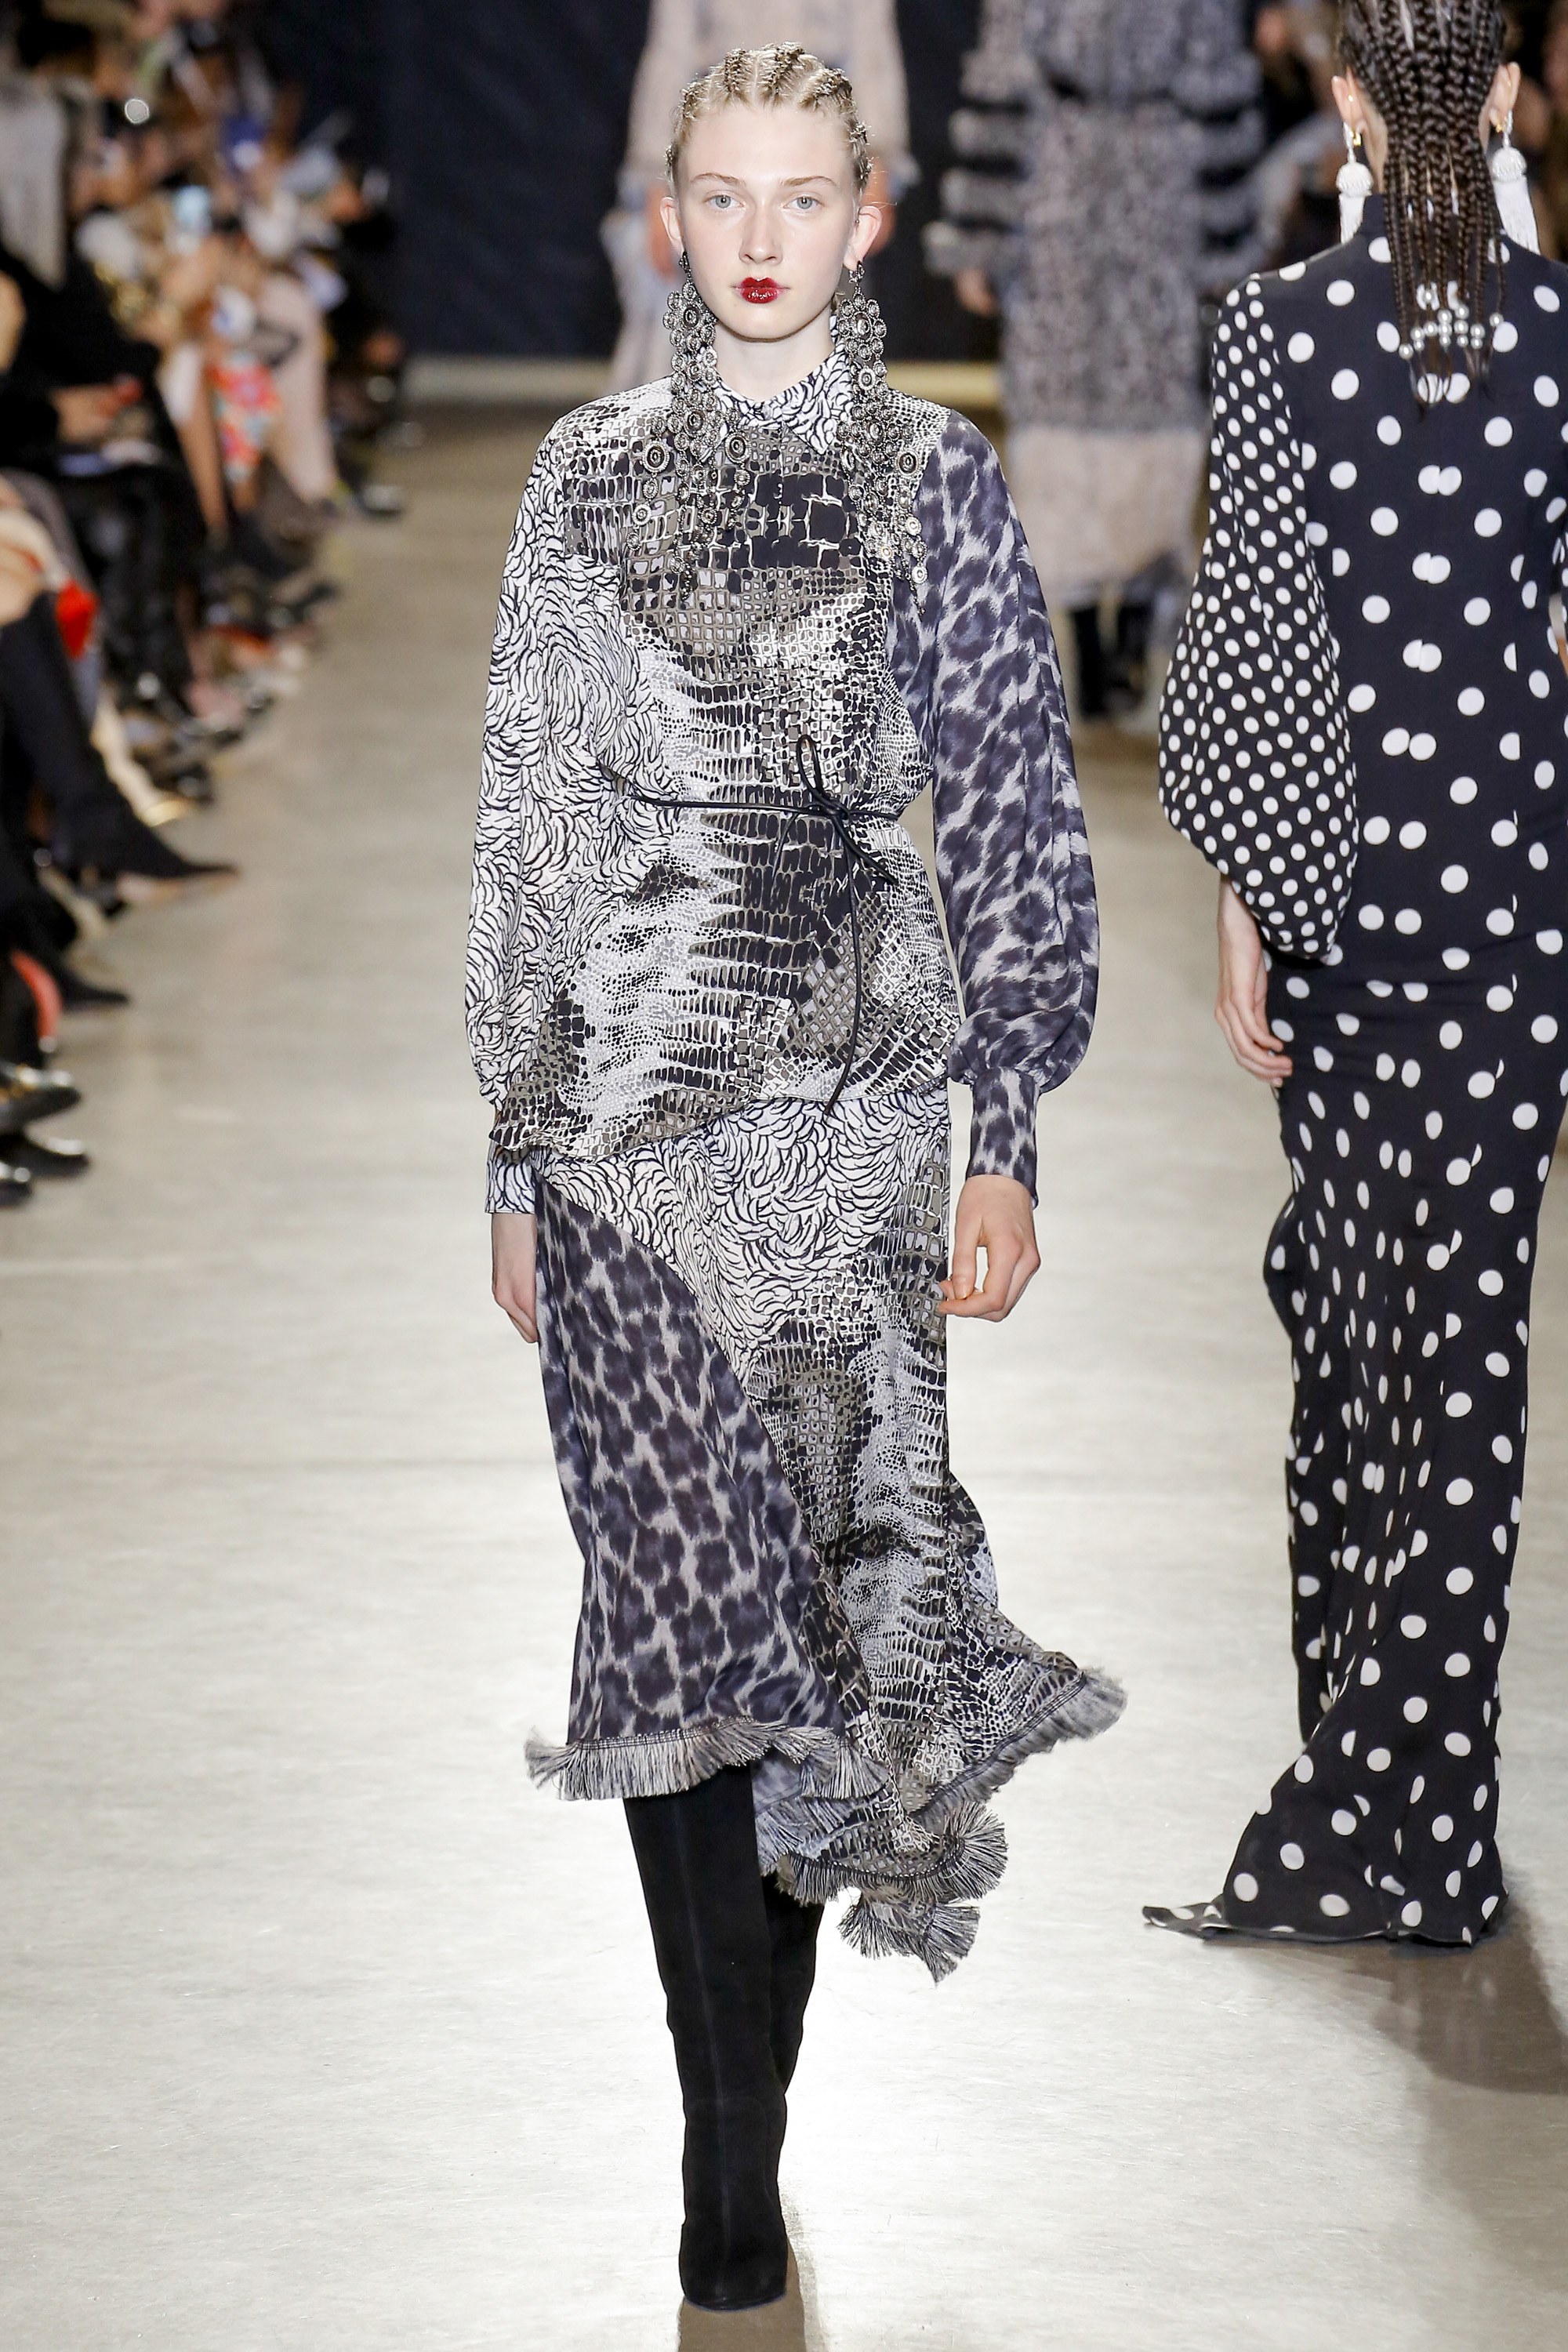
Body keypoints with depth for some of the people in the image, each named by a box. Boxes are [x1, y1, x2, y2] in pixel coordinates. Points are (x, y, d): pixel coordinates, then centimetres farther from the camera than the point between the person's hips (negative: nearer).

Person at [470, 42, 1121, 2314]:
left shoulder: (935, 477, 2)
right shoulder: (593, 472, 7)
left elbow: (1017, 809, 3)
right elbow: (530, 816, 9)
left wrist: (1008, 1137, -3)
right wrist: (519, 1150, 7)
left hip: (852, 1097, -1)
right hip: (629, 1096, 1)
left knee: (818, 1577, -3)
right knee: (676, 1600, 0)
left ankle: (741, 2143, 13)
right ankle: (734, 2165, 7)